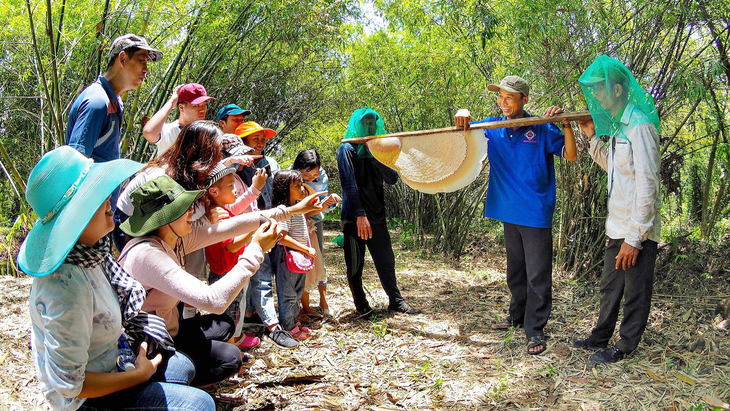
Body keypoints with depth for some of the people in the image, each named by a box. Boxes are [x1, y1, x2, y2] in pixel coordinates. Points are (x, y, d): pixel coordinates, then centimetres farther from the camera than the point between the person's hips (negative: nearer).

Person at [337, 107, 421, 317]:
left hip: (376, 215, 5)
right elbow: (349, 184, -13)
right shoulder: (347, 150, -2)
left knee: (386, 260, 9)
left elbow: (392, 178, 6)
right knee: (355, 265, 2)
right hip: (354, 218, -5)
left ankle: (396, 300, 21)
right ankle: (361, 305, 14)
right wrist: (360, 214, -23)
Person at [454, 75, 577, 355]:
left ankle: (535, 330, 9)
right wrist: (462, 116, -11)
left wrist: (565, 124, -21)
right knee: (515, 270, 20)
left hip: (536, 213, -5)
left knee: (537, 275, -1)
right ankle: (517, 316, 35)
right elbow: (463, 132, 11)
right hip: (509, 211, 5)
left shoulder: (542, 129, -7)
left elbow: (571, 156, -9)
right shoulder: (492, 127, 5)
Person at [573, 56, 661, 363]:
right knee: (610, 286, 19)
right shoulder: (619, 126, 12)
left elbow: (647, 184, -21)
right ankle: (600, 338, 33)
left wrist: (635, 237, -21)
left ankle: (625, 346, 20)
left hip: (638, 232, -9)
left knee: (635, 291, 6)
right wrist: (593, 138, 14)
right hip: (617, 228, 9)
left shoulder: (639, 125, -17)